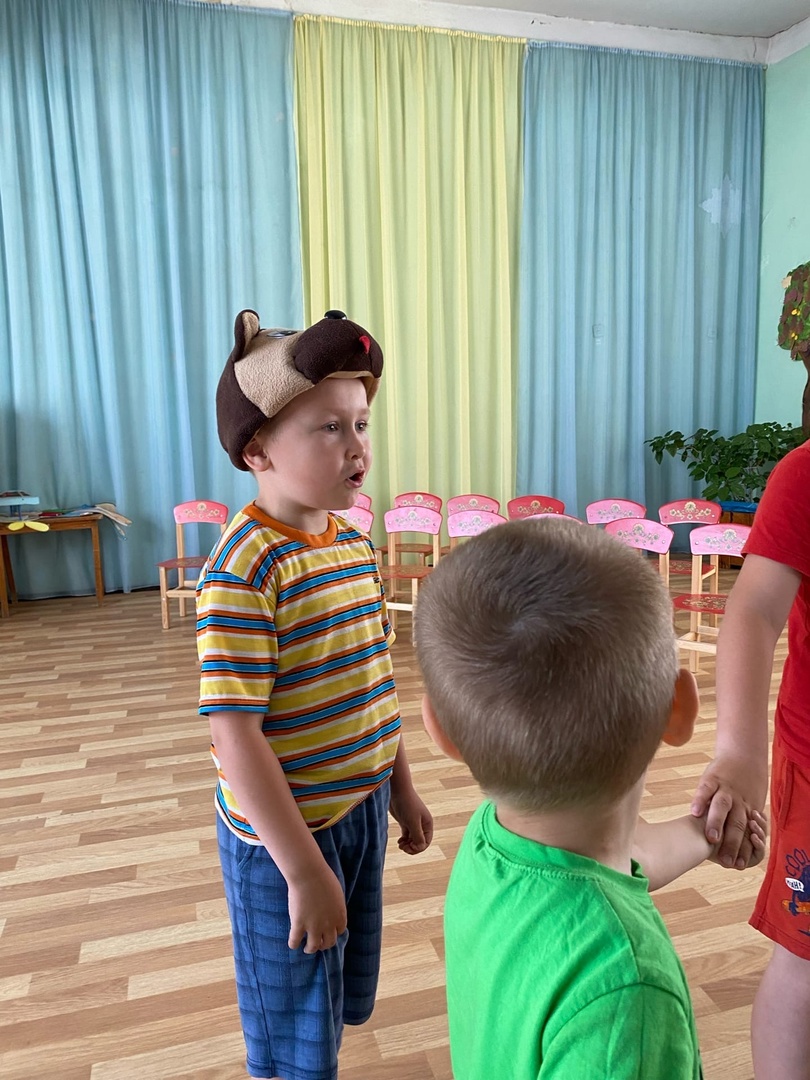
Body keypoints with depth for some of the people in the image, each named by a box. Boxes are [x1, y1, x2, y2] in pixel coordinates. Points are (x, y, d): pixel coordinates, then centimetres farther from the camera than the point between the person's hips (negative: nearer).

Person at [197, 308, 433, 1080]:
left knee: (336, 1011, 27)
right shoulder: (243, 570, -25)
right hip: (284, 835, -6)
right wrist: (304, 871, -19)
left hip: (362, 812, 7)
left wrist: (401, 789, 14)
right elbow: (235, 736, -24)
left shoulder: (355, 542, -2)